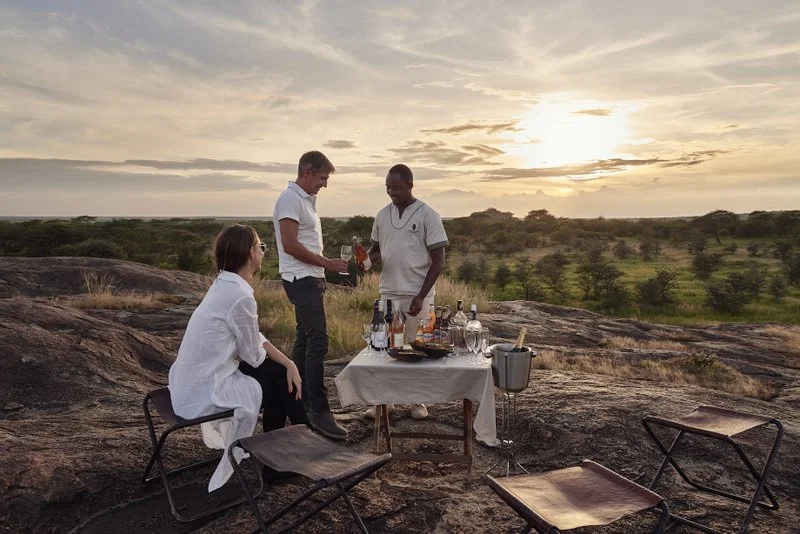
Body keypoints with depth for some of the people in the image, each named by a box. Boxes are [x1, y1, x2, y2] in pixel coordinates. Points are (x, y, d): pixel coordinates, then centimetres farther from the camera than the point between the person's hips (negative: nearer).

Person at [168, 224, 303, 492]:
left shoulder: (225, 285, 5)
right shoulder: (240, 296, -24)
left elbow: (256, 339, 9)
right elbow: (254, 355, -13)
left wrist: (288, 362, 0)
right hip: (202, 393, -8)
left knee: (283, 373, 13)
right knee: (279, 382, 5)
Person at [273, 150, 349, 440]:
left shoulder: (306, 199, 17)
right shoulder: (290, 199, -13)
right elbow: (290, 245, -20)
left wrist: (323, 269, 16)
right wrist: (327, 263, -16)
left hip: (310, 278, 10)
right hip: (301, 279, -10)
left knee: (305, 340, 15)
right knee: (318, 342, -13)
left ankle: (298, 401, 25)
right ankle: (319, 411, -10)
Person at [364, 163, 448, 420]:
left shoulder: (428, 215, -8)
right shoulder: (382, 215, 7)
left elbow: (438, 260, -8)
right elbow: (376, 249, 17)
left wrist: (421, 296, -14)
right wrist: (366, 259, -8)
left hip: (417, 294, -4)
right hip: (388, 293, 4)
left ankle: (418, 401, 20)